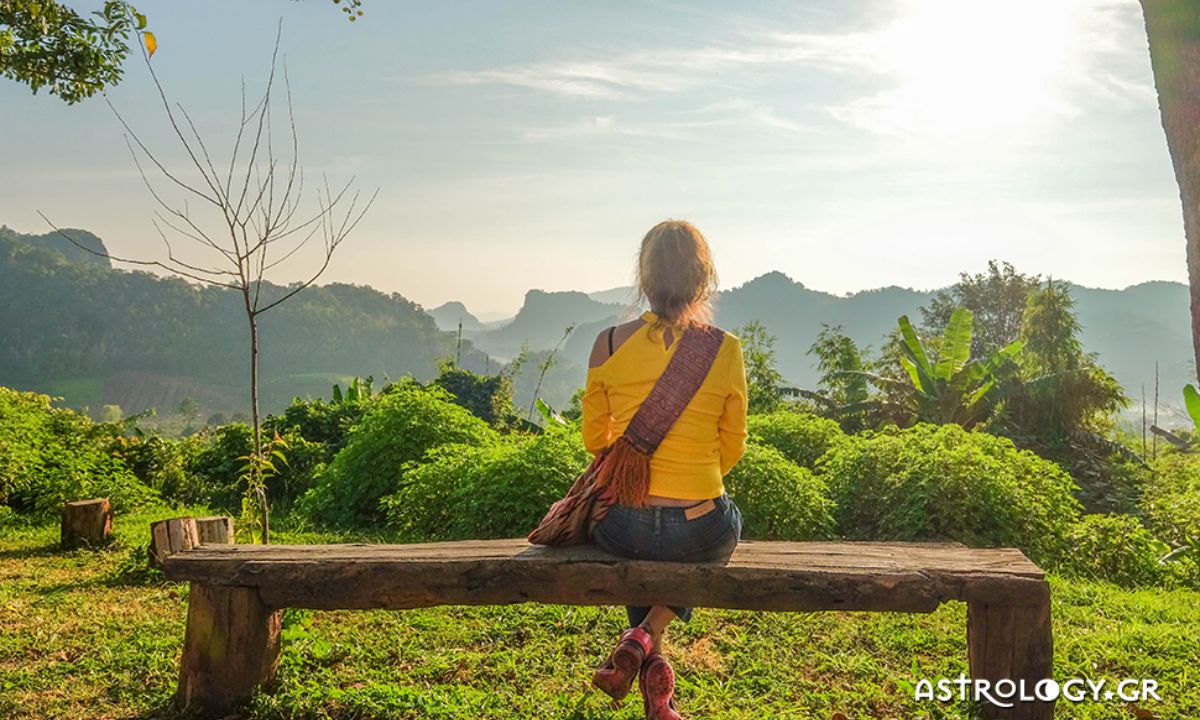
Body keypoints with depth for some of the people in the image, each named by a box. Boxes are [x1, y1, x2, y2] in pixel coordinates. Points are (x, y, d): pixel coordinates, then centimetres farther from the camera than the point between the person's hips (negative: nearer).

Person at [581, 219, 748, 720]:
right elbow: (732, 448, 3)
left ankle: (652, 664, 31)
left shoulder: (608, 344, -7)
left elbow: (594, 439, 5)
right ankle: (648, 633, 16)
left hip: (620, 525, 2)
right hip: (701, 532, -2)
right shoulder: (726, 350, -8)